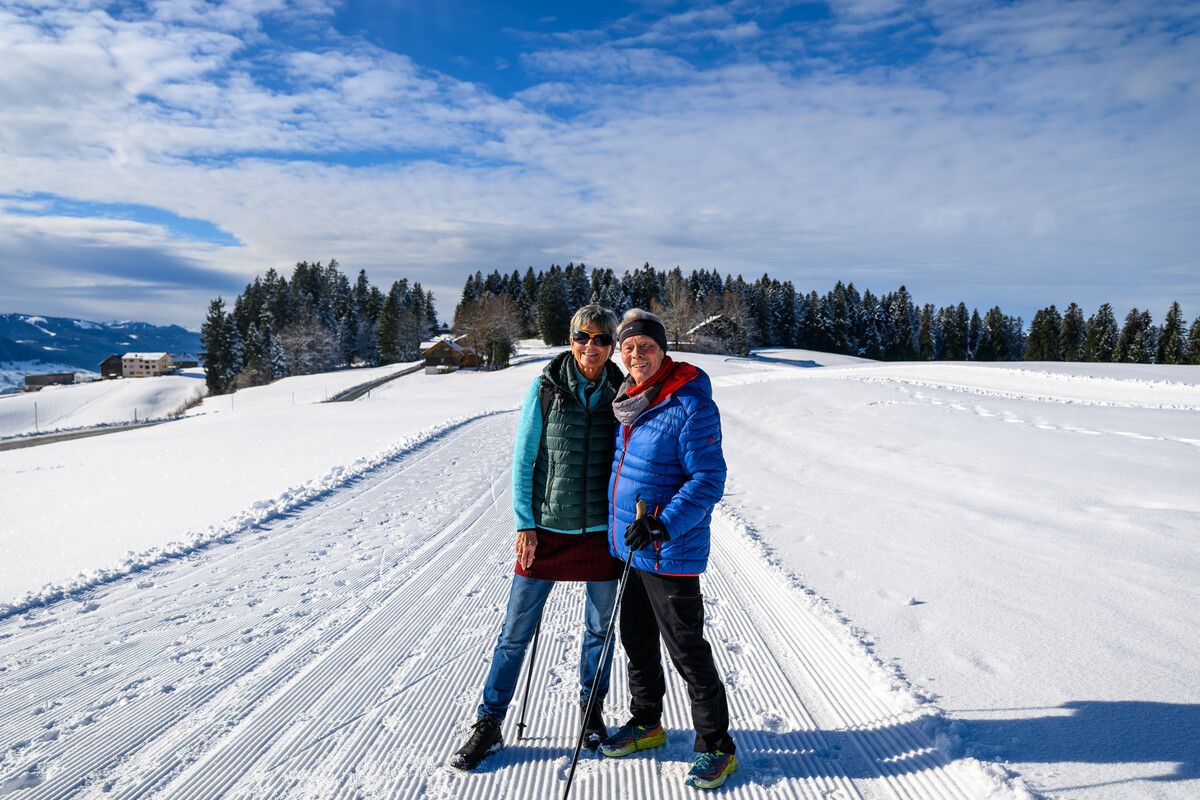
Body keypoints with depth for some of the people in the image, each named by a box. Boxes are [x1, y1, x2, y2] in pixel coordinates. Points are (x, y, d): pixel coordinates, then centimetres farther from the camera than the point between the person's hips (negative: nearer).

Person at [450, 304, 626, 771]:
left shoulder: (620, 393, 0)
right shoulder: (546, 387, -5)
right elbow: (522, 460, -2)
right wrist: (524, 523, -7)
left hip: (601, 530, 2)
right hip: (546, 528, -1)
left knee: (599, 628, 15)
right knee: (516, 631, 5)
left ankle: (591, 709, 37)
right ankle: (488, 726, 20)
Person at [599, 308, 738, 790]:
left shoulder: (690, 405, -19)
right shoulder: (630, 400, 6)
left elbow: (708, 479, -19)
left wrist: (663, 524, -28)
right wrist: (621, 526, 23)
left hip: (671, 551, -8)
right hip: (629, 546, 8)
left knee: (686, 650, 4)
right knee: (637, 640, 20)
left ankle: (716, 746, 23)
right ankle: (646, 723, 40)